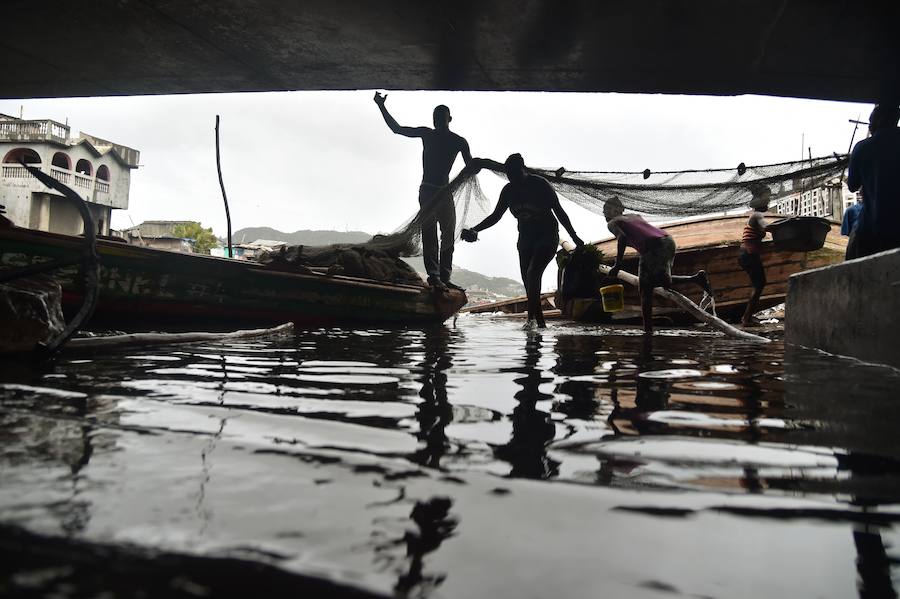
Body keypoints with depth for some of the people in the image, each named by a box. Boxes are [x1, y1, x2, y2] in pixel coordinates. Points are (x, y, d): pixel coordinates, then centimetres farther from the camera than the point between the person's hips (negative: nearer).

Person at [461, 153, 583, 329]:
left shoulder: (540, 184, -14)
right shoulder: (509, 190, -1)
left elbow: (559, 211, -8)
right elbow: (496, 216, 7)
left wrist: (574, 236, -8)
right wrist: (475, 229, -5)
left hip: (547, 236, -6)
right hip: (526, 237, 6)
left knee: (533, 273, -23)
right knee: (527, 279, 0)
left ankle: (532, 316, -24)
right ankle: (540, 321, 6)